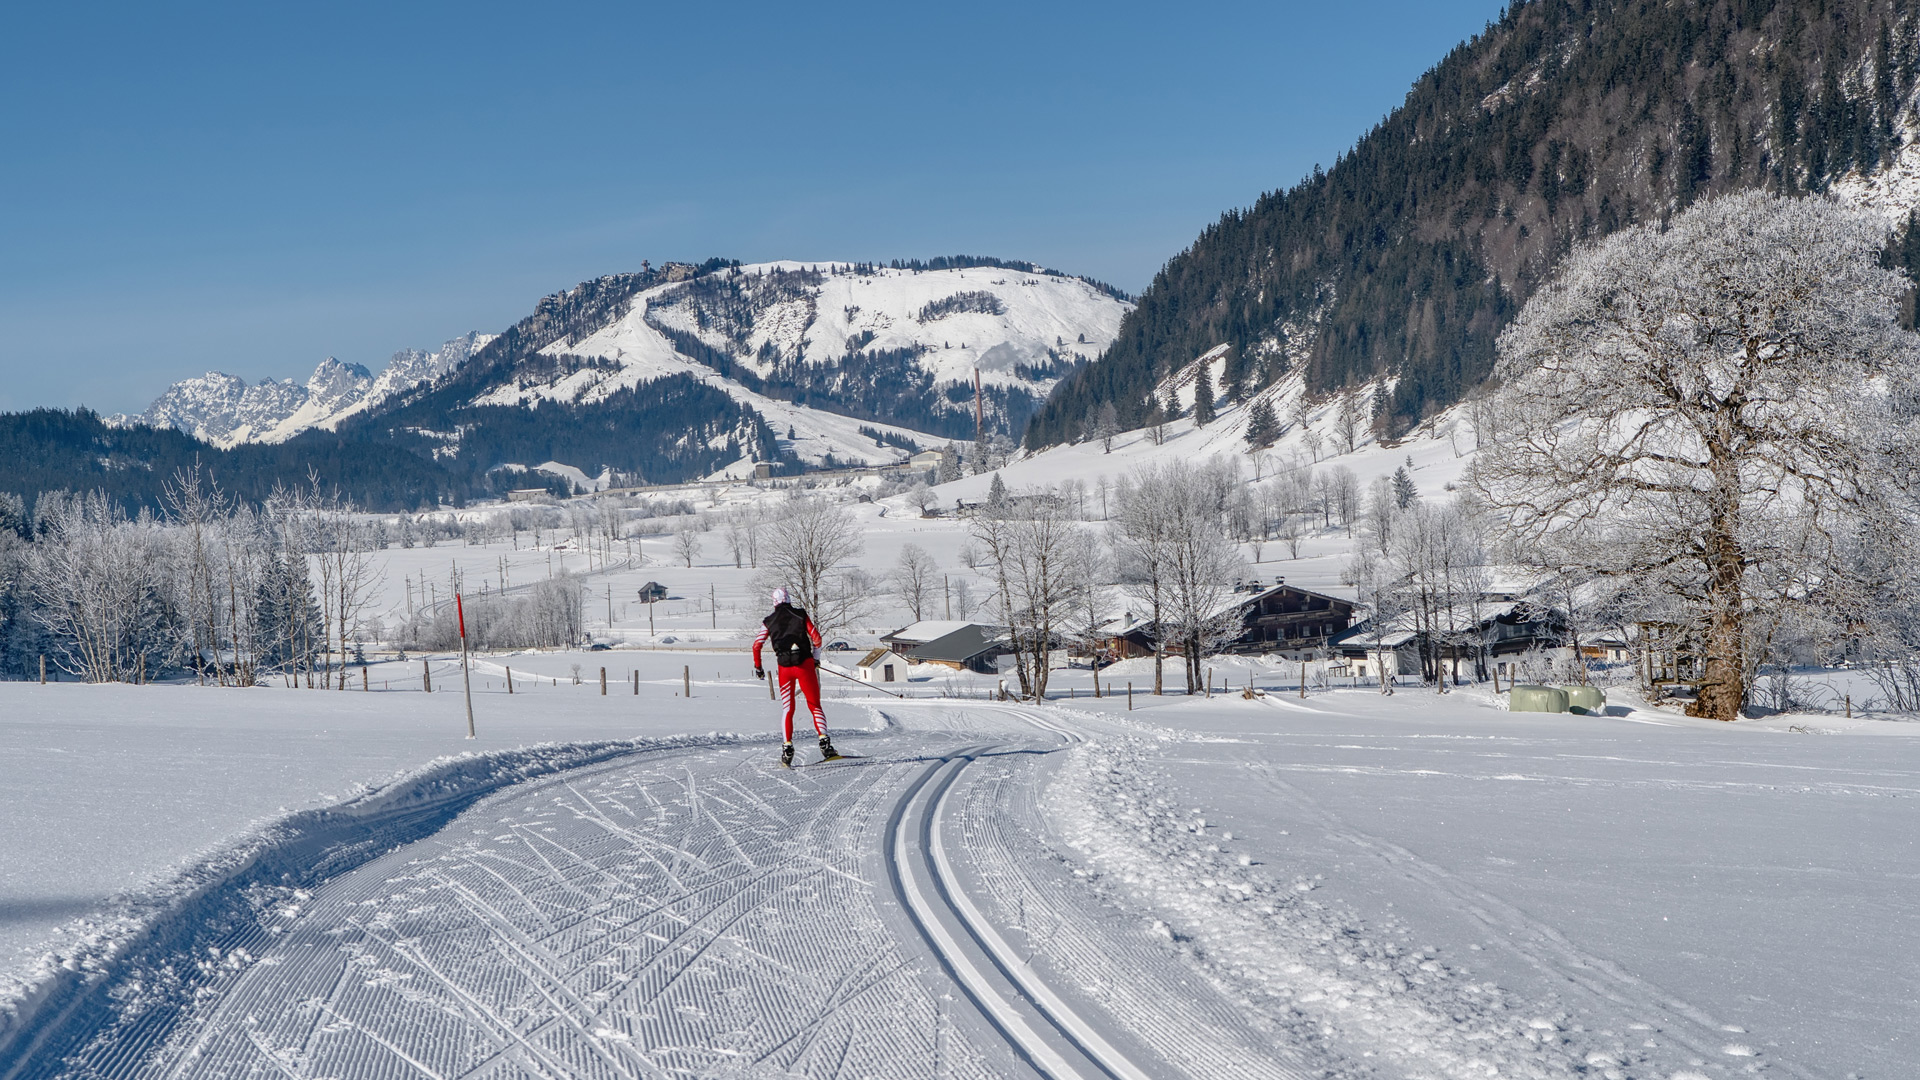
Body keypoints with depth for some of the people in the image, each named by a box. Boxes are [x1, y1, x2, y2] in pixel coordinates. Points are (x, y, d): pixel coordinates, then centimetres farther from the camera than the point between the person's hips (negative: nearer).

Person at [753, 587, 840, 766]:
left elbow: (756, 645, 6)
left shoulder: (769, 621, 10)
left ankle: (787, 747, 0)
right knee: (814, 705, 5)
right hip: (804, 664, -1)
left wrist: (757, 667, 18)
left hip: (784, 668, 1)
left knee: (788, 709, 13)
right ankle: (824, 740, -14)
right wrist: (815, 657, 18)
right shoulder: (801, 614, 6)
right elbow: (816, 638, 2)